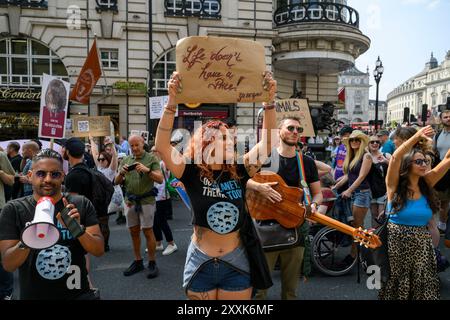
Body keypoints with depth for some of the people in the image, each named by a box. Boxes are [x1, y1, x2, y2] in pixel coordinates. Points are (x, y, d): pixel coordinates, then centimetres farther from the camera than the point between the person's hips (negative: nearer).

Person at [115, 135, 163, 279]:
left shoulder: (152, 158, -3)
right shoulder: (126, 160, 9)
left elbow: (160, 179, -11)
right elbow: (116, 182, 8)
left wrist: (147, 170, -25)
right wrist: (121, 172, -12)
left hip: (146, 200, -4)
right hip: (130, 200, 5)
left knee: (148, 231, -1)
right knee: (133, 232, 11)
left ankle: (152, 263, 10)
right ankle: (138, 262, 23)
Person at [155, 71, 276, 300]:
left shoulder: (239, 171, -5)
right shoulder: (192, 173, -10)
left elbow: (268, 141, -10)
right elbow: (162, 146, -22)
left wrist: (269, 100, -19)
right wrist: (172, 101, -29)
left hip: (237, 263, 1)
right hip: (201, 263, -1)